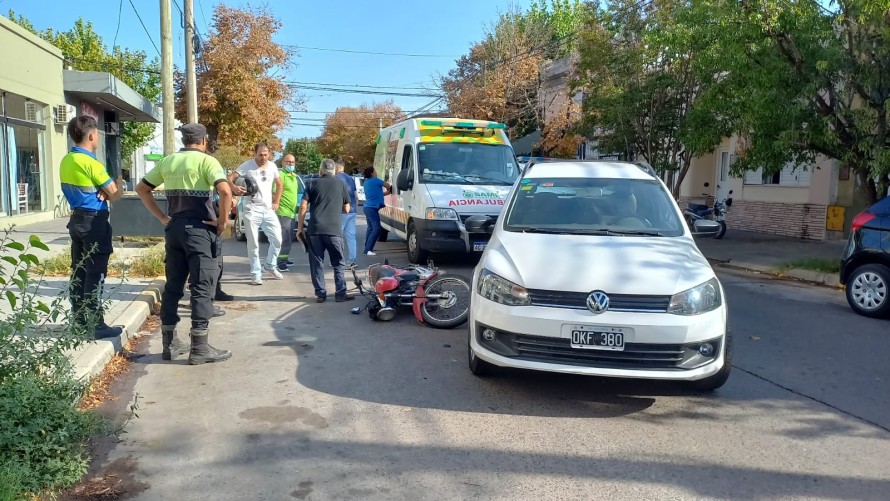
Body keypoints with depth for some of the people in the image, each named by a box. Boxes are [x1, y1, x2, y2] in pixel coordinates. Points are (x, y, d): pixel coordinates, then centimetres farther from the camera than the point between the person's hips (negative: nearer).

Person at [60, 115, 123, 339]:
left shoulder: (66, 161, 9)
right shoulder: (90, 163, -17)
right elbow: (116, 194, -14)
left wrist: (102, 193, -1)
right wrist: (107, 193, 7)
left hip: (76, 219, 9)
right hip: (94, 221, -9)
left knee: (79, 271, 13)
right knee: (95, 273, -5)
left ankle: (78, 320, 20)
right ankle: (97, 325, -3)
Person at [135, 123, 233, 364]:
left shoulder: (167, 161, 11)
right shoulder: (206, 161, -8)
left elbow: (142, 189, 16)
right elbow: (225, 191, -24)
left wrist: (162, 218, 12)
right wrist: (222, 221, -12)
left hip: (174, 228, 6)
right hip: (200, 229, -6)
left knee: (173, 285, 12)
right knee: (202, 287, -2)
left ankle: (170, 343, 18)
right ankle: (200, 348, -1)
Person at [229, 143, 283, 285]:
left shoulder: (272, 166, 6)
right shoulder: (247, 165, -8)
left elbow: (279, 184, 20)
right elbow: (230, 178, -14)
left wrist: (276, 202, 11)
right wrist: (234, 187, -36)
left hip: (269, 210, 5)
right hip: (252, 210, -4)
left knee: (277, 239, 4)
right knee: (253, 243, -1)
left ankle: (270, 265, 26)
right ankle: (256, 274, 8)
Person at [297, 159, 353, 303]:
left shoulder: (314, 184, 8)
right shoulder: (340, 185, 9)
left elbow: (303, 207, 0)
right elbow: (346, 209, 14)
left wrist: (299, 228, 5)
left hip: (315, 230, 1)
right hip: (333, 230, 0)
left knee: (316, 263, 8)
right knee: (338, 263, 9)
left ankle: (320, 294, 9)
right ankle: (341, 293, 6)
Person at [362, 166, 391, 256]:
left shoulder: (366, 182, 17)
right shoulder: (375, 180, -9)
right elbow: (388, 185, 2)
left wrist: (387, 192, 21)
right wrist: (389, 189, 24)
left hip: (368, 207, 10)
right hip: (372, 208, -10)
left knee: (371, 228, 14)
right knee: (377, 228, -13)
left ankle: (367, 249, 15)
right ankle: (368, 249, -17)